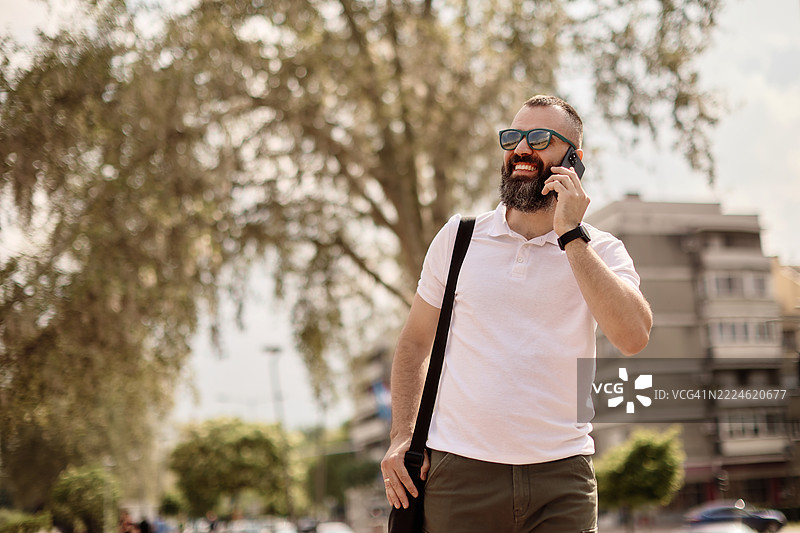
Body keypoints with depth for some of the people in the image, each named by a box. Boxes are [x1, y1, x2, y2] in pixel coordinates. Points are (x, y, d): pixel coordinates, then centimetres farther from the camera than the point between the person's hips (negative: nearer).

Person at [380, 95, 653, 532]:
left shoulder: (601, 250, 2)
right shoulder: (457, 238, 5)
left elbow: (633, 337, -17)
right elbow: (414, 344, 14)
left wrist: (571, 236, -15)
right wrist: (402, 435, 2)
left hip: (561, 478, 0)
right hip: (459, 470, 1)